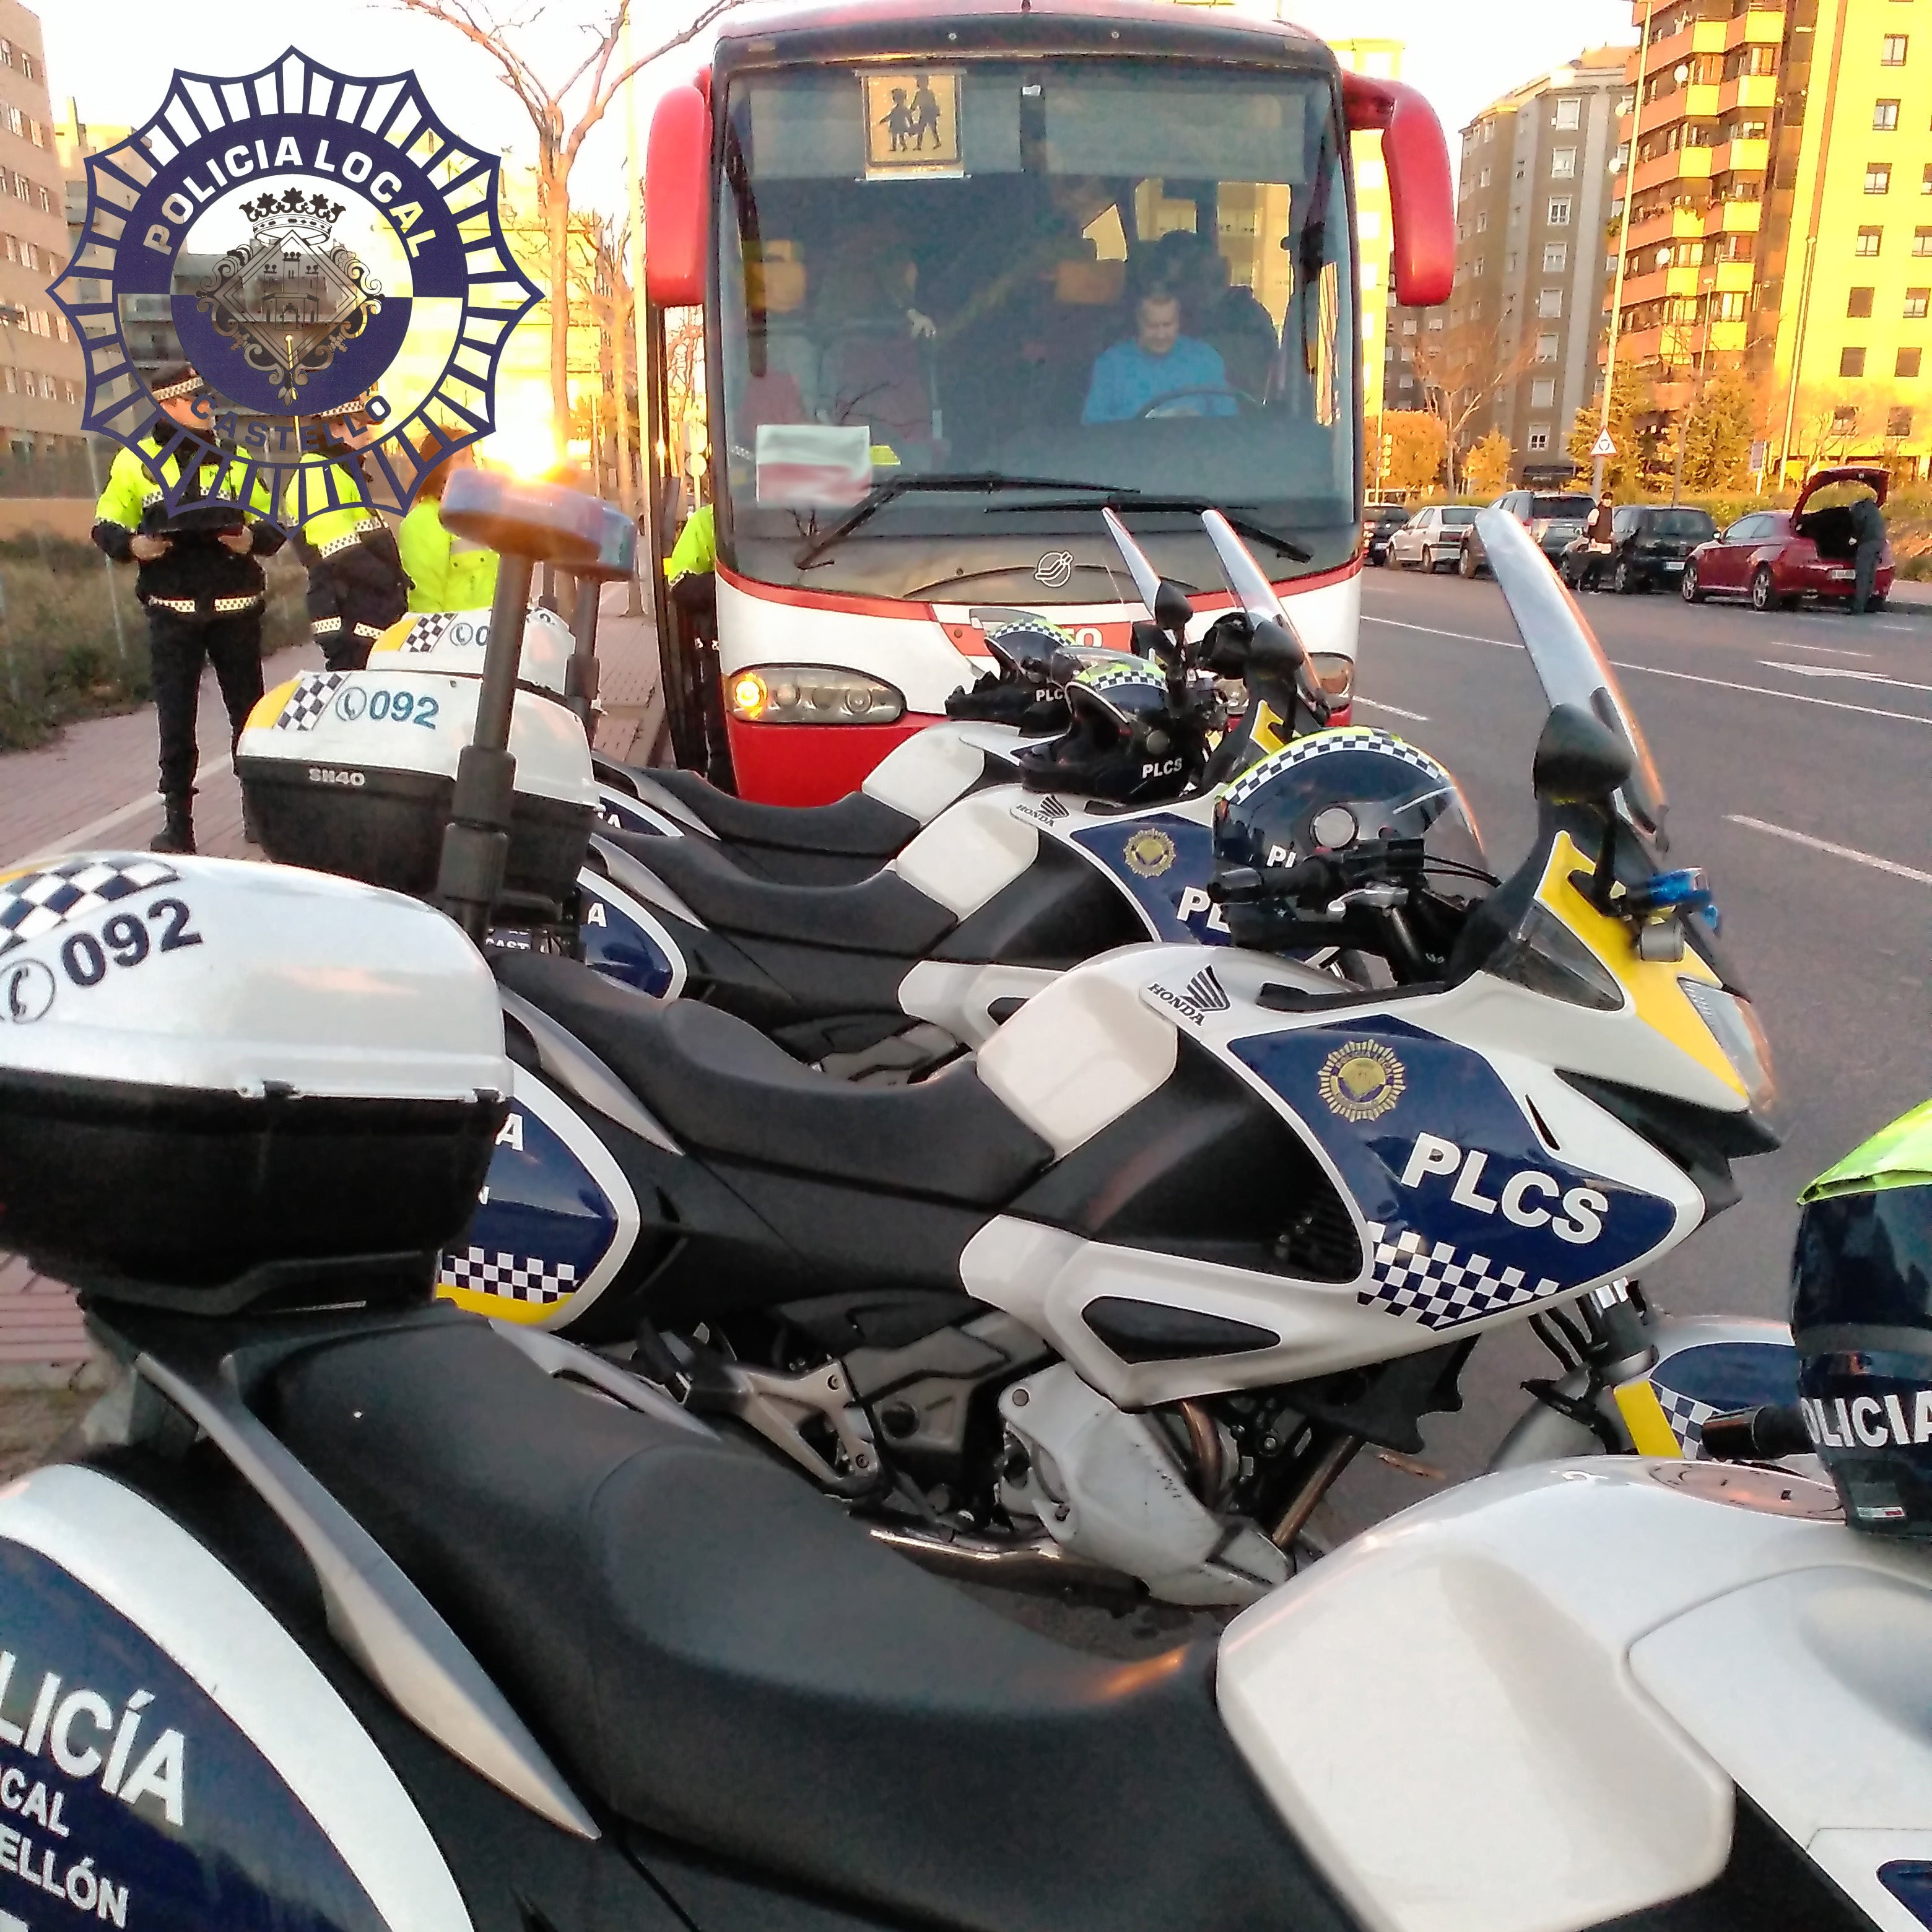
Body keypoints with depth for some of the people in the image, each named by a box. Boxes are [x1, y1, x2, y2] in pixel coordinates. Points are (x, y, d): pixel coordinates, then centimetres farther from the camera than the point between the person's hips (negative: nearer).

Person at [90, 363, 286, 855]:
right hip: (172, 609, -1)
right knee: (175, 718, 0)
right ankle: (178, 820, 6)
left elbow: (271, 524, 10)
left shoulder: (232, 459, 8)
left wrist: (252, 540, -12)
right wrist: (133, 545, -14)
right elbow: (106, 526, 8)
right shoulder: (135, 461, 3)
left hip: (235, 607, 1)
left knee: (248, 711, 7)